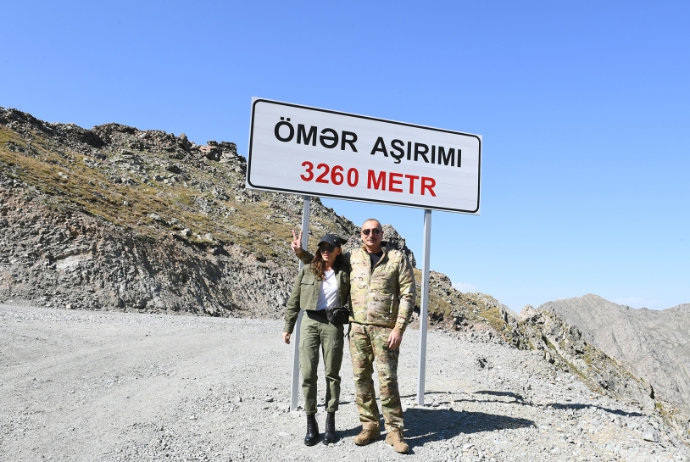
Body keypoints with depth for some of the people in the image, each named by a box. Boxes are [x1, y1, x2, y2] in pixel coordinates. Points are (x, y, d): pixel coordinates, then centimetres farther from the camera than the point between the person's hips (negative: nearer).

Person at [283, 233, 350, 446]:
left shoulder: (345, 273, 3)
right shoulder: (307, 271, 4)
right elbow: (294, 301, 8)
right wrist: (288, 327, 7)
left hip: (333, 324, 0)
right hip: (310, 323, 1)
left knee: (332, 373, 5)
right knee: (308, 373, -1)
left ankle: (330, 422, 17)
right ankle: (311, 424, 10)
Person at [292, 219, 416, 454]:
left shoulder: (397, 258, -1)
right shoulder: (352, 257, 8)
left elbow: (408, 294, -4)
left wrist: (399, 328, -11)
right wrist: (301, 253, 5)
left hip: (384, 328, -3)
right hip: (357, 327, 4)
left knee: (388, 379, -2)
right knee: (361, 378, 7)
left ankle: (394, 431, 9)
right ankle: (369, 426, 20)